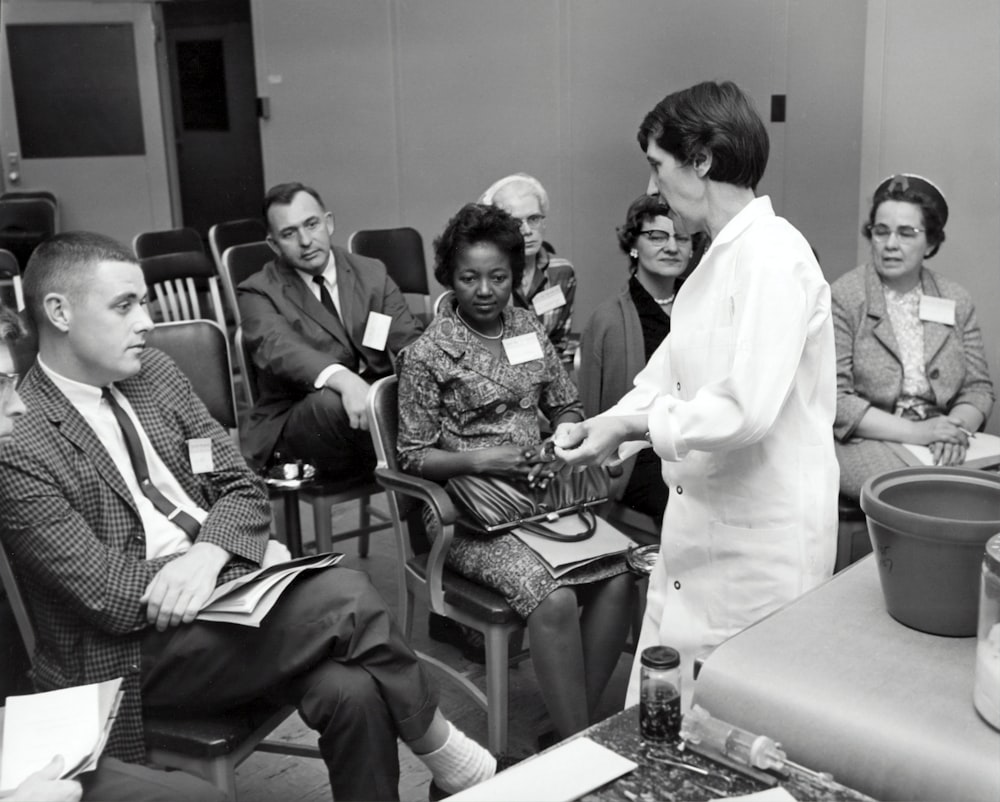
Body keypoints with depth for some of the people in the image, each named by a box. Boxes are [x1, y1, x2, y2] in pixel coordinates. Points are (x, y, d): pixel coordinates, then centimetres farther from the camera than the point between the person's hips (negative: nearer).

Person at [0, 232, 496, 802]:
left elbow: (243, 487, 8)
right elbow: (105, 592, -15)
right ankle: (441, 748, -1)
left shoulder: (154, 372, 8)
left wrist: (209, 554, -14)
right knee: (343, 595, -24)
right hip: (138, 646, -5)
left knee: (352, 691, -23)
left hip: (224, 586, 6)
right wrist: (252, 563, -12)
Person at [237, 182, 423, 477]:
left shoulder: (372, 273, 14)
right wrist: (343, 379, -40)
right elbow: (279, 349, -19)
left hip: (377, 405, 3)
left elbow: (410, 340, 3)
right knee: (329, 401, -37)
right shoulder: (257, 293, 2)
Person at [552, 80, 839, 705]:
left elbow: (748, 409, -25)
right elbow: (671, 372, 16)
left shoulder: (773, 256, -17)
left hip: (762, 537, -9)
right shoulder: (719, 259, 13)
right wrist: (603, 429, 3)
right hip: (700, 523, 9)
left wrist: (634, 426, -16)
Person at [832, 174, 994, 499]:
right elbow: (832, 399, -10)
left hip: (942, 446, 4)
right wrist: (913, 431, -17)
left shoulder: (957, 301, 12)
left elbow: (978, 388, 12)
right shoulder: (842, 298, -3)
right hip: (864, 440, -4)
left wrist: (956, 428, -11)